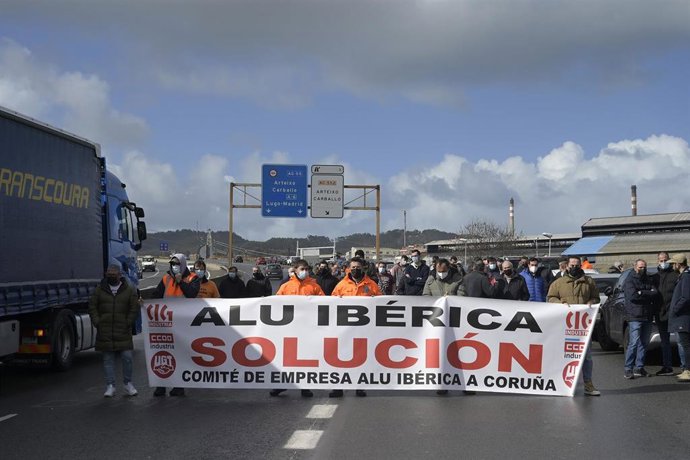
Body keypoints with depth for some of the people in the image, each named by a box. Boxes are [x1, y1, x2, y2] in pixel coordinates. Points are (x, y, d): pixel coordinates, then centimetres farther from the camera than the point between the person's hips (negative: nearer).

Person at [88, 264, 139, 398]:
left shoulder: (129, 290, 5)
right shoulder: (99, 290, 8)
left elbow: (134, 308, 5)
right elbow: (92, 307, 8)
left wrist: (128, 323, -4)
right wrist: (97, 322, -3)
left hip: (123, 331, -1)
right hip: (104, 332, 1)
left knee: (127, 357, -3)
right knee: (108, 359, 4)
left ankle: (128, 383, 13)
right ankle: (110, 385, 11)